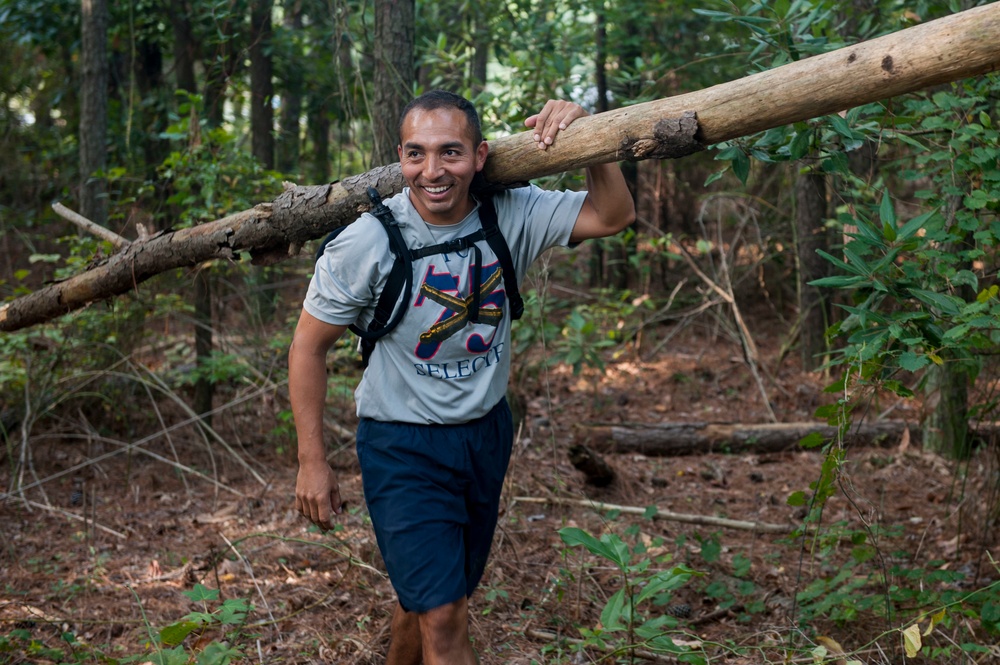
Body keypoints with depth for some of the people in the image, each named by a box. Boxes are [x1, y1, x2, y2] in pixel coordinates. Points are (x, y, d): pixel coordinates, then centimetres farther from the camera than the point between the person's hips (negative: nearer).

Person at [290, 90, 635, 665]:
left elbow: (614, 216, -11)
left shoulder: (512, 216, -10)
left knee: (430, 599, 20)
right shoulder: (367, 243, -19)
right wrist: (312, 462, -8)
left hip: (487, 434, 5)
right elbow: (309, 348, -9)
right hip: (403, 446, -4)